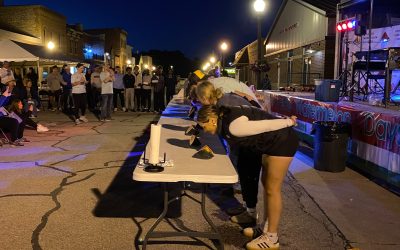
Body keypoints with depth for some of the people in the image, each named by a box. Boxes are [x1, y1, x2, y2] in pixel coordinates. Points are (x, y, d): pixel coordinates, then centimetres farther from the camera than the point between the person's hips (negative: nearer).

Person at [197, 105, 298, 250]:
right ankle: (266, 226, 29)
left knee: (272, 189, -4)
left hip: (283, 141, -10)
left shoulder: (234, 126, -29)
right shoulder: (224, 119, -1)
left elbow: (267, 125, -22)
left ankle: (271, 238, 8)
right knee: (266, 184, 16)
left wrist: (290, 122, -11)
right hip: (272, 142, 10)